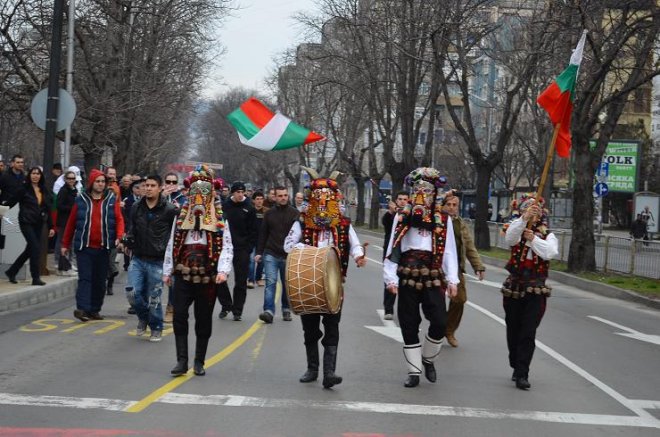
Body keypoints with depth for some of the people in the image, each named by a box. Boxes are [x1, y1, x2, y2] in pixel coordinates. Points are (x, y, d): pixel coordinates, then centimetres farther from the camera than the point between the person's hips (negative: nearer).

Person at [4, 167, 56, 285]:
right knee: (36, 248, -12)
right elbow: (12, 202, -4)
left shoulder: (45, 191, 10)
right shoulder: (24, 189, -3)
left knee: (30, 249, 11)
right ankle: (36, 278, -4)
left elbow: (48, 210, 12)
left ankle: (11, 272, 27)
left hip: (38, 224, 6)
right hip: (26, 222, -6)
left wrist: (51, 227, 9)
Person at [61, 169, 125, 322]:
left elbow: (119, 219, -1)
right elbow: (71, 222, 8)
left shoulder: (111, 199, 5)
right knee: (85, 278, -9)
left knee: (100, 280, 8)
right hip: (84, 247, -2)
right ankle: (82, 308, -15)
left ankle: (94, 310, 17)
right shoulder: (81, 200, 3)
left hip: (103, 247, 2)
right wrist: (65, 244, 9)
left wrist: (119, 236, -19)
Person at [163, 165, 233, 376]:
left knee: (204, 320, 6)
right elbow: (172, 244, 13)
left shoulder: (219, 220, 0)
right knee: (179, 316, -7)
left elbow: (226, 246, -6)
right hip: (183, 274, 2)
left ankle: (199, 362, 16)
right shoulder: (181, 216, 9)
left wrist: (223, 270, -20)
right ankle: (182, 360, -3)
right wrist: (167, 270, 10)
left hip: (208, 277, -2)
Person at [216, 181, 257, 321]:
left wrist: (248, 249, -7)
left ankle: (237, 310, 11)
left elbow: (253, 231, 2)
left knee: (241, 282, 2)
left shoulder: (249, 209, 0)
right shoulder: (224, 206, 3)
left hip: (242, 250, -1)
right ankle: (226, 305, 18)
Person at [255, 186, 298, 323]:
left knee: (287, 284, 10)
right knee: (270, 282, -10)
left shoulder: (295, 213, 1)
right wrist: (259, 252, 7)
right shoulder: (269, 213, 7)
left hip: (289, 255, 0)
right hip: (271, 254, 0)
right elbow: (263, 234, 11)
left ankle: (286, 310, 24)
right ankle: (269, 311, -15)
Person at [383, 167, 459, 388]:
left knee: (440, 322, -9)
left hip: (433, 279, 0)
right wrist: (390, 278, -7)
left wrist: (452, 279, -6)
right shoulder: (402, 217, 4)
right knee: (409, 326, 4)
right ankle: (414, 371, 15)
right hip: (407, 279, 0)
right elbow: (392, 249, 1)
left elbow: (449, 251, 3)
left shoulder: (443, 220, 5)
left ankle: (428, 359, 18)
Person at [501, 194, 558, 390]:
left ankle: (522, 374, -7)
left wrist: (533, 239, -26)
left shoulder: (547, 235, 3)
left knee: (528, 334, -8)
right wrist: (524, 218, -37)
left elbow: (550, 253, -16)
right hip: (513, 288, 1)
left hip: (536, 291, -1)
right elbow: (510, 237, -24)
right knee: (513, 332, 10)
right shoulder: (516, 232, 1)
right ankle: (517, 368, 28)